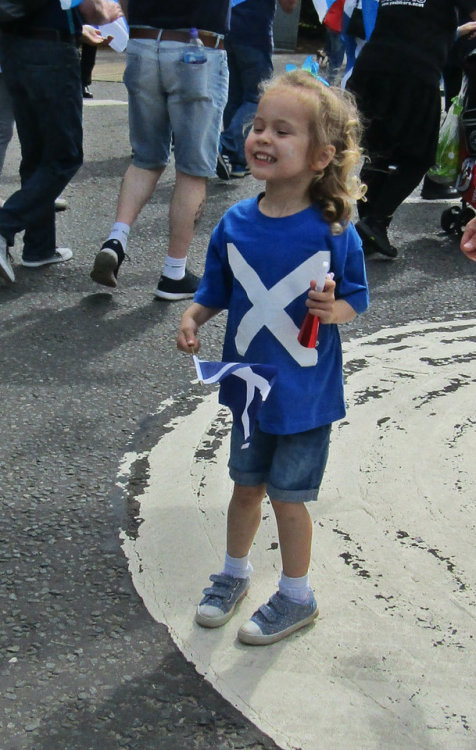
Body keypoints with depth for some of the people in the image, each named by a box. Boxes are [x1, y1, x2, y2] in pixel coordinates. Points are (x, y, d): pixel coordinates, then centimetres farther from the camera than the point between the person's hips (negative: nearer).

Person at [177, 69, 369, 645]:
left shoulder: (333, 233, -17)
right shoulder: (235, 223, -7)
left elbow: (355, 298, -4)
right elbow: (217, 289, 7)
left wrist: (334, 309, -26)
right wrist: (194, 316, -11)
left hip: (306, 394, -4)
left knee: (287, 497, 7)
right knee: (246, 485, 20)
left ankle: (296, 597, 29)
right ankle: (234, 574, 43)